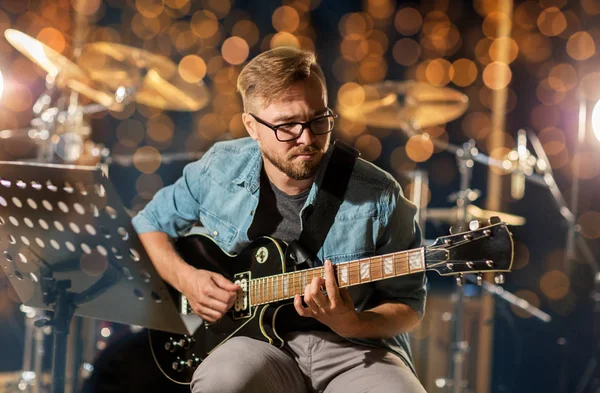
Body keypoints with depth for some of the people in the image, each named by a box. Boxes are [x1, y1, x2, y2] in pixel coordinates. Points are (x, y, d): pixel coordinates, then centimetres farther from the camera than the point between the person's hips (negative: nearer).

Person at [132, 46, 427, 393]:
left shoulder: (379, 196, -9)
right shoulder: (219, 170, 0)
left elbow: (408, 305, 1)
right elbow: (149, 223, 17)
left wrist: (351, 325, -21)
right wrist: (186, 279, -2)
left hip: (355, 350, -1)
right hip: (256, 337, 1)